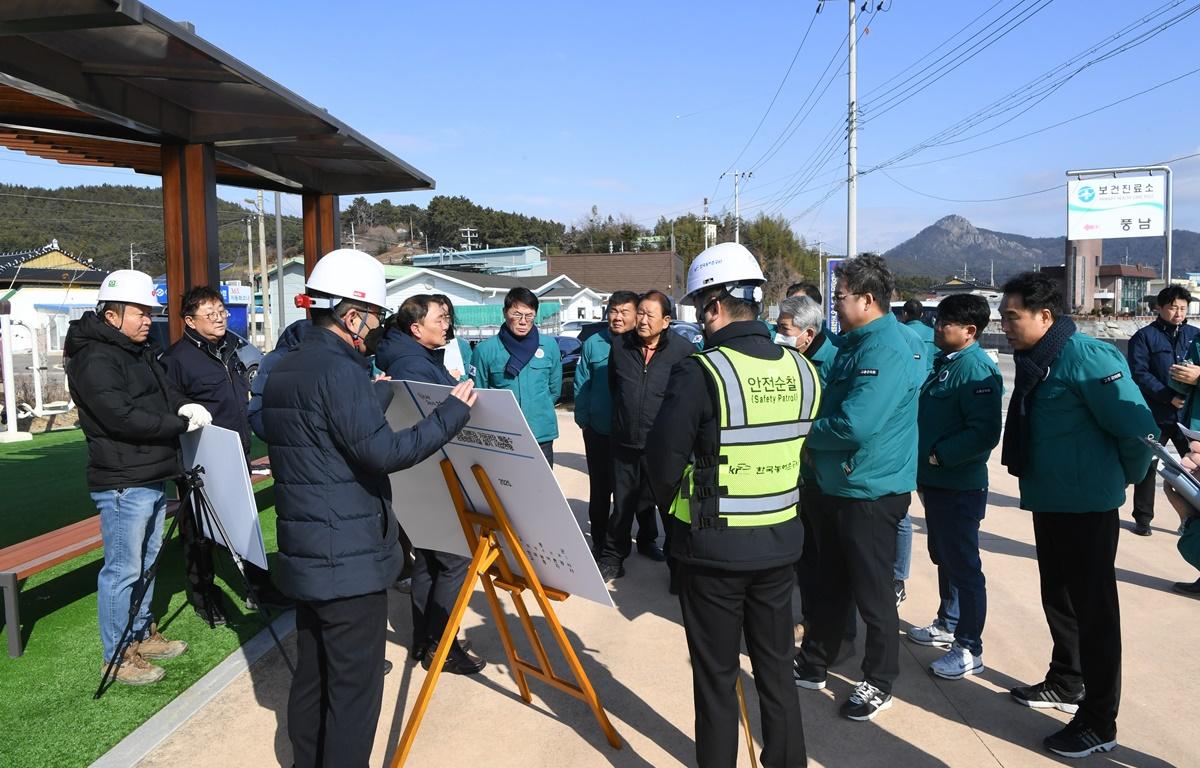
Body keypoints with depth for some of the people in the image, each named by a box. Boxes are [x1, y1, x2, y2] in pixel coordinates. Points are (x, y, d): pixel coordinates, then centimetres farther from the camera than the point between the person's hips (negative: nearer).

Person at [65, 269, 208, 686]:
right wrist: (181, 423, -18)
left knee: (147, 561, 20)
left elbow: (165, 389, 18)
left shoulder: (140, 351, 14)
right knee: (123, 570, -1)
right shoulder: (95, 358, -16)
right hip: (122, 483, -10)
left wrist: (186, 406, -6)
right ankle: (117, 657, 12)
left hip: (153, 477, 10)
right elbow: (122, 417, -25)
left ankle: (143, 634, 35)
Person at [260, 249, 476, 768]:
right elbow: (383, 452, -23)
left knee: (311, 675, 18)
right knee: (354, 685, 1)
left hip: (305, 555, 10)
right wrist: (452, 414, -15)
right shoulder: (341, 371, -18)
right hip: (350, 560, -9)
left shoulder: (284, 370, 12)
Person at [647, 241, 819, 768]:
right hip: (781, 542, 5)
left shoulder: (700, 372, -19)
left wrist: (677, 508, 4)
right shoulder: (801, 370, -3)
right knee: (777, 667, 20)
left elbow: (663, 464, -15)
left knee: (716, 676, 11)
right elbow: (801, 450, 5)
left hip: (713, 547, -5)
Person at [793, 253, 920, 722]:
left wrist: (808, 435, -13)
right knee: (831, 584, 20)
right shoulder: (853, 344, 10)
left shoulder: (884, 352, -22)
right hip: (835, 486, 10)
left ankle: (879, 683, 24)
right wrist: (816, 439, 1)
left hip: (870, 493, -9)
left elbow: (855, 425, -30)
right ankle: (813, 665, 34)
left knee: (872, 595, 6)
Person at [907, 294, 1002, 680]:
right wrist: (925, 466, 12)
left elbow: (985, 433, -27)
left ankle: (969, 649, 13)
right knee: (943, 557, 22)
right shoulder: (945, 362, 10)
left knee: (963, 566, 1)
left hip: (960, 486, -10)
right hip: (935, 481, 10)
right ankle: (948, 624, 39)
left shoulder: (976, 369, -19)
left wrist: (938, 455, -21)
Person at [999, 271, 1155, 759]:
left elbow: (1137, 426, -19)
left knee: (1093, 608, 2)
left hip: (1087, 505, -9)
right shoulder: (1034, 361, 7)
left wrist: (1126, 477, -3)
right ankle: (1066, 684, 38)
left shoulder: (1084, 356, -20)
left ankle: (1099, 723, 14)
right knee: (1058, 598, 20)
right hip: (1047, 501, 9)